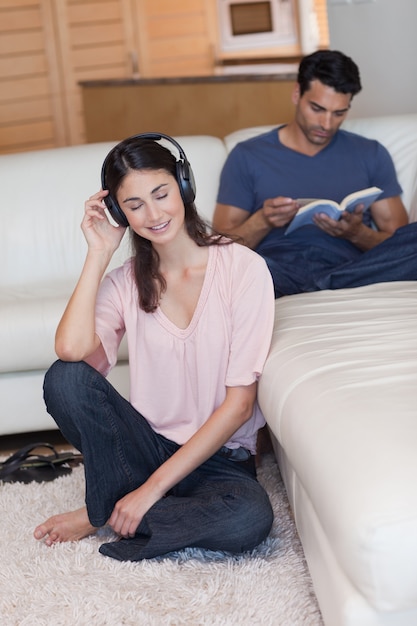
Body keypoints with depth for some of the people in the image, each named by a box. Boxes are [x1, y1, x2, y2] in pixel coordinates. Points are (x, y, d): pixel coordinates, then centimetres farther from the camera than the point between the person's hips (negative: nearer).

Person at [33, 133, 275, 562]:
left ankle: (107, 515, -11)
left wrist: (154, 487, -16)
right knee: (65, 378, -23)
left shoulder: (242, 268, -10)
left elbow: (239, 403, -13)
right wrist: (98, 254, -12)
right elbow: (71, 348, -20)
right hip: (150, 444, 2)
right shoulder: (127, 280, 1)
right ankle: (123, 502, -6)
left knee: (250, 518, -35)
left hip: (219, 455, -2)